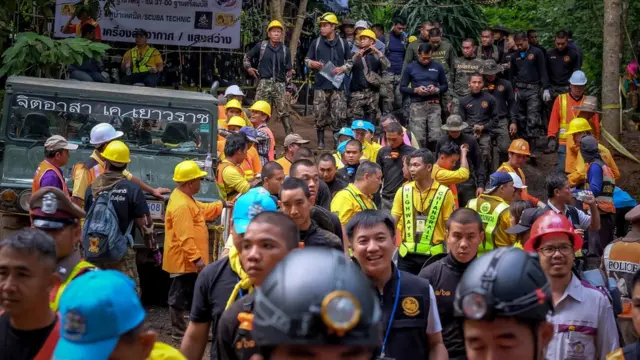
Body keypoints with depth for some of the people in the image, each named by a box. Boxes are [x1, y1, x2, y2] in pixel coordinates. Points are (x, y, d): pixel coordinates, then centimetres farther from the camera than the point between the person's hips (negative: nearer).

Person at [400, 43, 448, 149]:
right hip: (417, 105, -1)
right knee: (418, 139, -7)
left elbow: (445, 86, 17)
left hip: (434, 105, 1)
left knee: (435, 137, -5)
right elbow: (402, 88, 6)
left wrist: (436, 89, -5)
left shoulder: (438, 67, 10)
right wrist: (416, 90, -11)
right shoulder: (410, 67, 6)